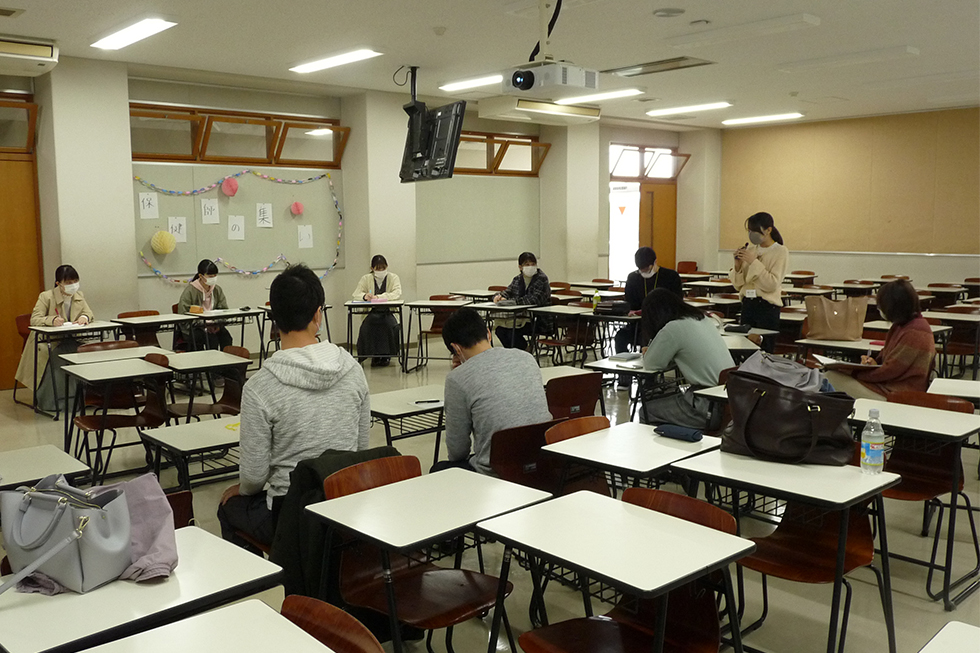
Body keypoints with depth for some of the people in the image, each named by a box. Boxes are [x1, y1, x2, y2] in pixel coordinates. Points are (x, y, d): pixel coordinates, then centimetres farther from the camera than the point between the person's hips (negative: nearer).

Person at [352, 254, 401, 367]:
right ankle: (374, 354, -14)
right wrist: (365, 296, -28)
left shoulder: (393, 277, 2)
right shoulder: (366, 278, 7)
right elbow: (356, 294, -3)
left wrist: (379, 297, -27)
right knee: (367, 325, -31)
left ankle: (386, 355, -12)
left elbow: (397, 294, -14)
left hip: (388, 312, -1)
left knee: (389, 324, -33)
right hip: (371, 312, 1)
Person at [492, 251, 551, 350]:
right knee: (500, 330, -16)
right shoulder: (517, 279, 11)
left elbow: (534, 300, -22)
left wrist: (510, 301, -26)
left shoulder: (542, 278, -10)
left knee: (513, 332, -28)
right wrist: (498, 296, -12)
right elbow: (507, 292, 15)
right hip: (522, 317, 7)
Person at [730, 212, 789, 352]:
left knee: (765, 351, -6)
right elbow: (738, 285, 10)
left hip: (767, 307, -5)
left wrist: (754, 262, -17)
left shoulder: (780, 251, -3)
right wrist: (738, 264, -7)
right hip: (747, 304, 5)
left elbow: (772, 285, -15)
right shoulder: (750, 249, 10)